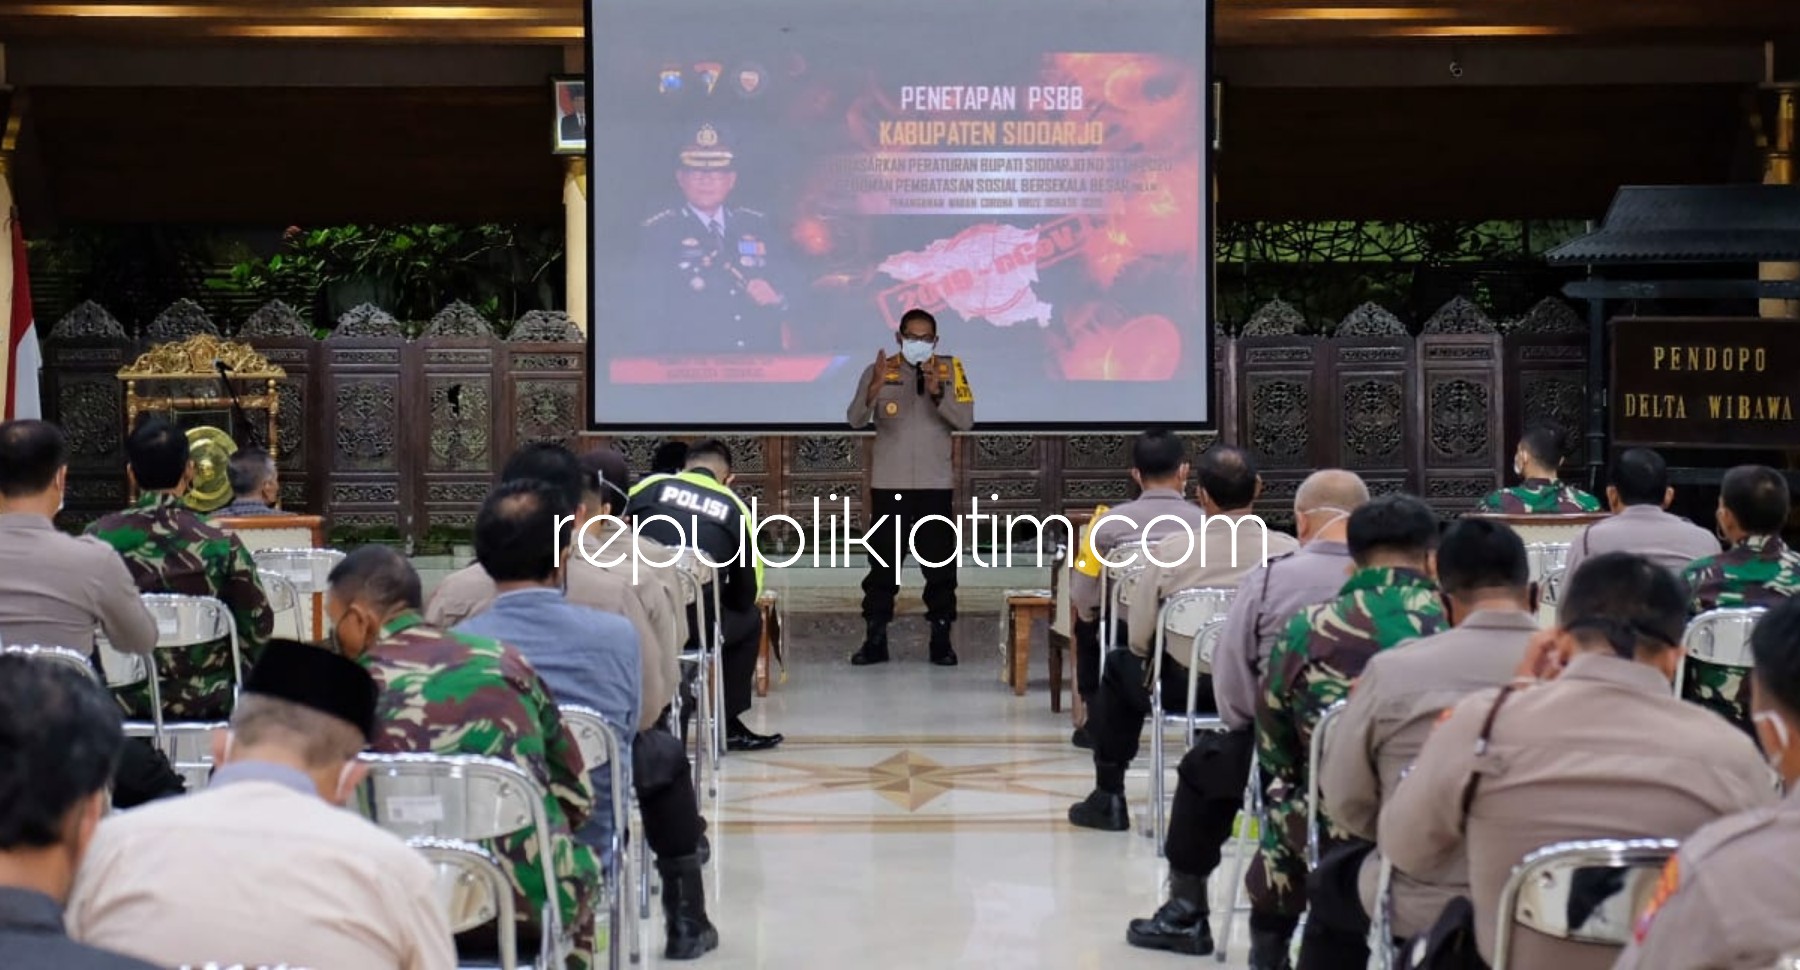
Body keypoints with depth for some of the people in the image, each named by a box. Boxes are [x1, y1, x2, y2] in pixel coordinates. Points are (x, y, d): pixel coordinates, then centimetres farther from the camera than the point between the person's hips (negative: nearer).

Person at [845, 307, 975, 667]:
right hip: (888, 485, 0)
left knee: (941, 565, 3)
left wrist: (937, 393, -25)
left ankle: (941, 640, 11)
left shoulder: (950, 370, 1)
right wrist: (875, 388, -30)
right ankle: (875, 640, 8)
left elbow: (966, 421, -9)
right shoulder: (877, 372, -1)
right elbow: (855, 420, -11)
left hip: (935, 485, 0)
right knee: (883, 564, 2)